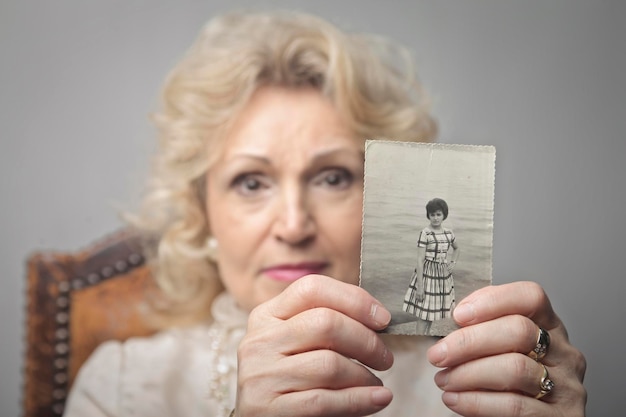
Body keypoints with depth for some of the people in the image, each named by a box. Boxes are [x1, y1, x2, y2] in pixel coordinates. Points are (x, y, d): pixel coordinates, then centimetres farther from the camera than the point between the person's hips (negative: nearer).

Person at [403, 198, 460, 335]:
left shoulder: (448, 233, 4)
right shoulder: (425, 233, -13)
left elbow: (457, 249, 25)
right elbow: (420, 259, -14)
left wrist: (453, 263, 6)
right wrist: (420, 286, -17)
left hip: (444, 275, 6)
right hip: (428, 274, -6)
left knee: (432, 312, 13)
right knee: (423, 314, -4)